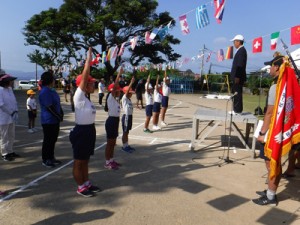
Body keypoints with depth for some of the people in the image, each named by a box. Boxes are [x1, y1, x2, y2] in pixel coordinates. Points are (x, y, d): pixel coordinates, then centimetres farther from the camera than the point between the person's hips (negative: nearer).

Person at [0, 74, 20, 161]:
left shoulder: (10, 89, 8)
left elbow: (14, 102, 9)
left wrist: (15, 112, -6)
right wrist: (12, 113, -18)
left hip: (12, 118, 7)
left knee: (11, 136, 15)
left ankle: (10, 151, 28)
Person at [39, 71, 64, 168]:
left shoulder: (51, 90, 11)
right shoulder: (45, 92, -19)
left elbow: (57, 103, 15)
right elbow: (49, 107, -23)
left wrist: (61, 113, 4)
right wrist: (59, 116, -15)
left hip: (55, 120, 9)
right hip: (48, 121, -9)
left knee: (53, 139, 16)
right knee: (48, 140, 2)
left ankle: (51, 157, 28)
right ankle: (45, 159, 15)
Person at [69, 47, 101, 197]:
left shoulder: (86, 99, 10)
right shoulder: (78, 97, -17)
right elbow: (84, 76, -22)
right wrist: (88, 59, -22)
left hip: (89, 130, 9)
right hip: (81, 131, -9)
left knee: (85, 160, 18)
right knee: (78, 162, 6)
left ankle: (86, 183, 30)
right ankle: (80, 187, 17)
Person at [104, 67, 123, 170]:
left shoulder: (115, 99, 13)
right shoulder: (110, 98, -13)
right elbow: (114, 86, -23)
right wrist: (119, 74, -25)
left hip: (115, 121, 9)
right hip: (111, 121, -9)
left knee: (113, 143, 15)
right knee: (109, 143, -1)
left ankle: (111, 160, 25)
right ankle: (107, 162, 7)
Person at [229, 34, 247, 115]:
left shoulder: (242, 51, -14)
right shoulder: (240, 50, 16)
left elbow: (240, 65, -21)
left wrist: (237, 77, -23)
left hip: (238, 77, -10)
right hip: (236, 76, 10)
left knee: (237, 93, -5)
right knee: (236, 93, 14)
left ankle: (238, 110, 2)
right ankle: (236, 109, 22)